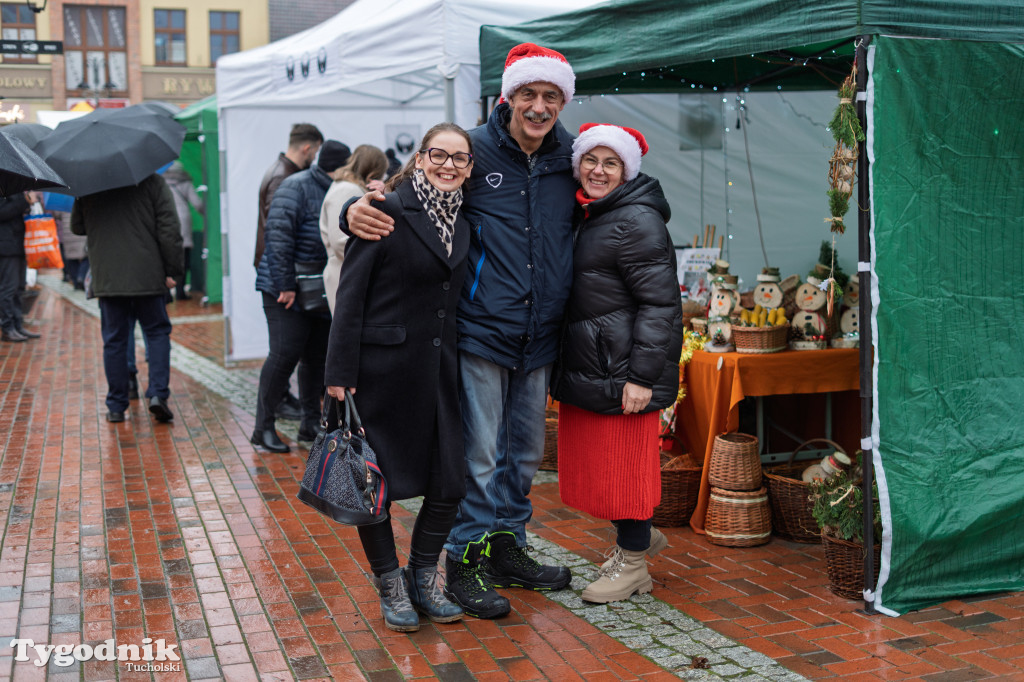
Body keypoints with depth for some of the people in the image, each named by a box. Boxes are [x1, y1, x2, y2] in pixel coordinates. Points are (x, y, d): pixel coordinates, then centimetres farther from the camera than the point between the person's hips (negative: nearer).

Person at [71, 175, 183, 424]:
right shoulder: (152, 182, -3)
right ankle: (158, 394, -4)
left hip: (107, 279, 2)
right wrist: (172, 271, -2)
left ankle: (116, 407, 12)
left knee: (114, 340, 8)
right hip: (148, 276, -2)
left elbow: (77, 227, 15)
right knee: (157, 331, 11)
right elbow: (169, 229, -7)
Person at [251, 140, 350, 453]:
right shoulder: (296, 187, -13)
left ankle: (310, 422, 21)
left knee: (317, 356, 10)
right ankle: (263, 426, 0)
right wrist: (285, 285, -20)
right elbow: (278, 236, -18)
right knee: (285, 353, -10)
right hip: (285, 289, -7)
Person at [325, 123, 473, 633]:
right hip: (382, 366, -6)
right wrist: (340, 374, -13)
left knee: (450, 484, 5)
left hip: (439, 369, 6)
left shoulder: (463, 222, 11)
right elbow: (351, 295, -10)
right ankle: (390, 585, 25)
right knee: (374, 482, 5)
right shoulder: (388, 210, -9)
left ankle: (423, 576, 27)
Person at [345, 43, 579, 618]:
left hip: (539, 338, 5)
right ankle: (465, 563, 14)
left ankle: (508, 548, 33)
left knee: (526, 452, 16)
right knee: (480, 455, -2)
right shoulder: (474, 151, -6)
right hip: (481, 332, -5)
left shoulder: (569, 161, 7)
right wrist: (359, 211, -24)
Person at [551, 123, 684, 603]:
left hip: (620, 369, -9)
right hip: (584, 366, 9)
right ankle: (638, 537, 34)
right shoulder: (585, 217, 15)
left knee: (624, 463, 0)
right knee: (593, 460, 15)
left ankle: (633, 563, 16)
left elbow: (660, 304, -18)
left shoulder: (637, 222, -13)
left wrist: (642, 377, -22)